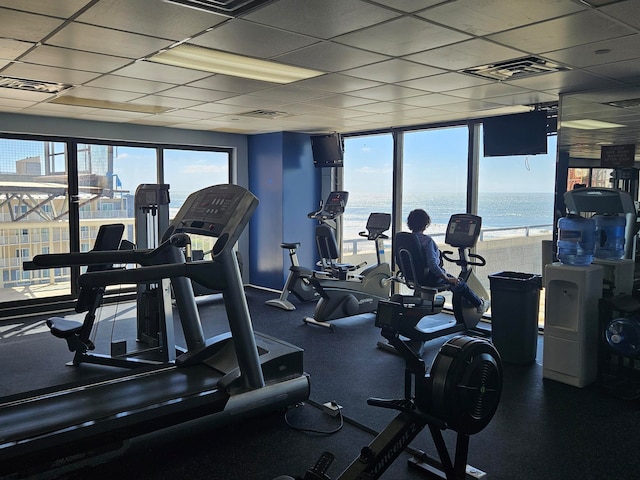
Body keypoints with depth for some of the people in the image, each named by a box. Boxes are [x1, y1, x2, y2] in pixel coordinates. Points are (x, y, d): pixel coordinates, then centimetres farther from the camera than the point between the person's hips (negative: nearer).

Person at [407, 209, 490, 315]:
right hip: (430, 279, -8)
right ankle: (480, 305, 37)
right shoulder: (427, 240, -27)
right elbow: (432, 264, -33)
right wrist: (448, 278, -20)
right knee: (459, 283, 18)